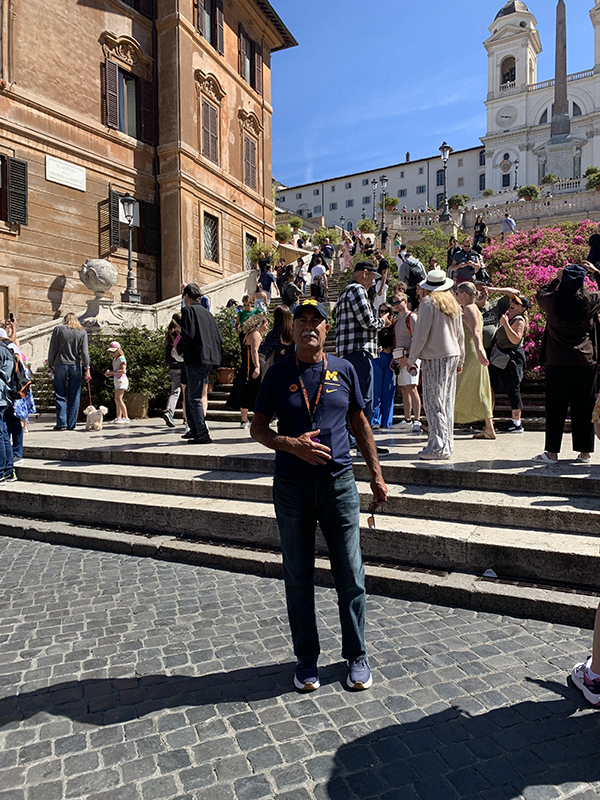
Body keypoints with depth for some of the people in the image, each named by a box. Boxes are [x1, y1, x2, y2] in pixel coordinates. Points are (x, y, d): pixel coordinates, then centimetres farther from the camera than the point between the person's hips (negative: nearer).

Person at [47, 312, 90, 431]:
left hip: (60, 365, -1)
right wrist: (87, 368, 0)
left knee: (60, 395, 5)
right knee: (74, 396, 5)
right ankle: (71, 424, 6)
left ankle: (61, 423, 0)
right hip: (75, 366, 1)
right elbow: (84, 352, -1)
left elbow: (52, 349, 3)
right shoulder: (82, 332, 6)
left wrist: (50, 365, 10)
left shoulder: (58, 329, 3)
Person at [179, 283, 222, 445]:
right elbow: (219, 338, 13)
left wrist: (179, 349, -2)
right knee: (189, 393, 19)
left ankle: (203, 434, -4)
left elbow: (188, 335, -18)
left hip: (196, 359, -8)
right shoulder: (207, 312, 16)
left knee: (194, 398, -4)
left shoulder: (189, 310, -6)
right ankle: (194, 430, 24)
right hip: (208, 359, 8)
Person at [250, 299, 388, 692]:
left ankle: (357, 656, 28)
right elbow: (258, 428, 3)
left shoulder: (343, 369, 5)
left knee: (351, 575, 7)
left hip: (339, 482, 1)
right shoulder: (279, 373, 1)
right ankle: (307, 658, 30)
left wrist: (376, 475, 9)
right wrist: (292, 445, -16)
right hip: (291, 486, 0)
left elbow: (361, 424, 11)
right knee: (298, 576, 11)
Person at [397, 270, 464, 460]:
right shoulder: (453, 303, 14)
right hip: (452, 355, 8)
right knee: (447, 402, 11)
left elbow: (421, 334, -10)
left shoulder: (428, 302, -7)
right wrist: (460, 360, 26)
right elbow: (460, 335, 19)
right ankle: (447, 445, 17)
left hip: (435, 357, -7)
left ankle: (439, 447, -7)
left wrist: (411, 358, -2)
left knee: (433, 403, -6)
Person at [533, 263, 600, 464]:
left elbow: (541, 293, 18)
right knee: (584, 408, 8)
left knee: (555, 408, 4)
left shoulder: (553, 301, -5)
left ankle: (552, 452, 7)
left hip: (557, 363, -1)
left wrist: (557, 278, 23)